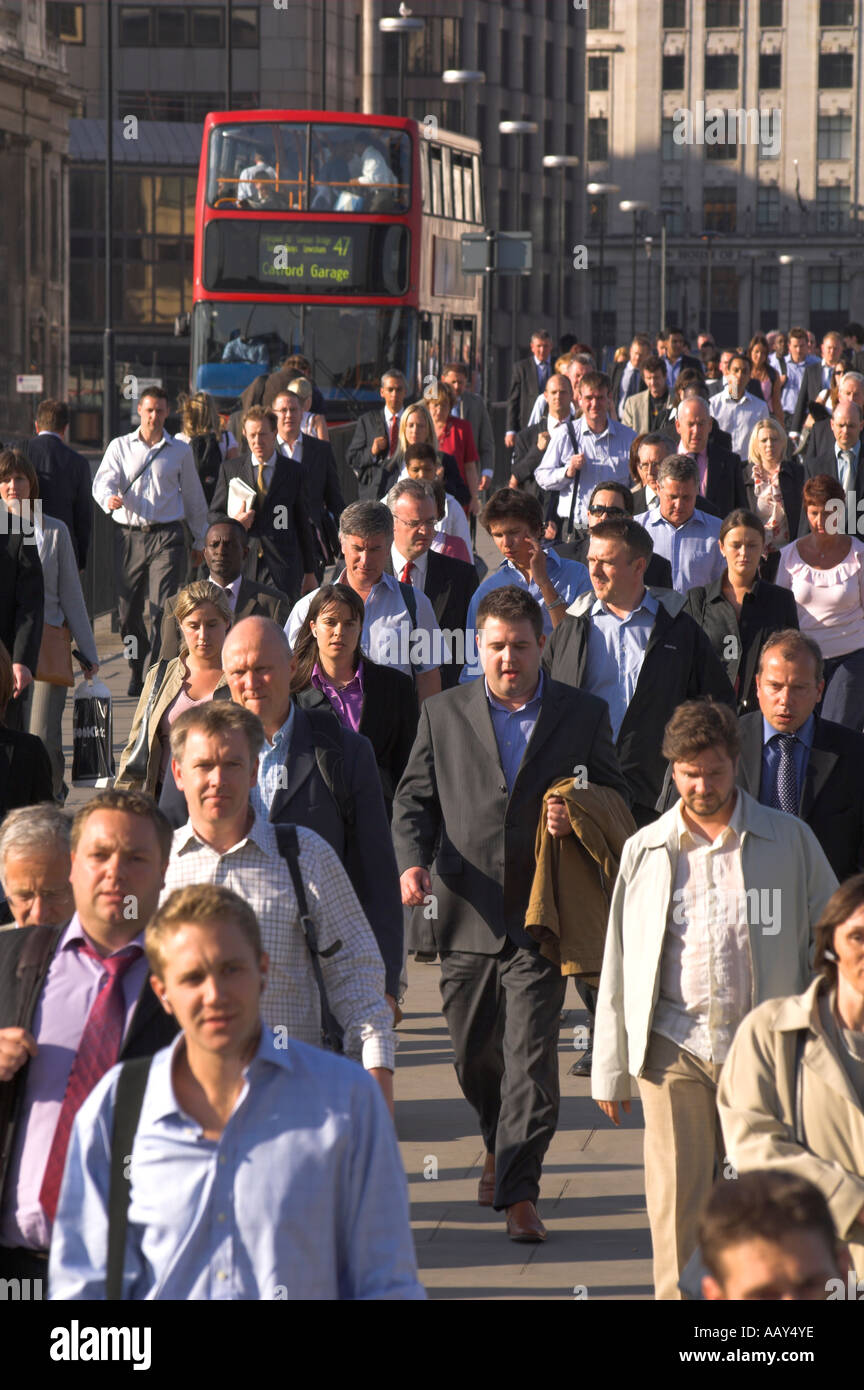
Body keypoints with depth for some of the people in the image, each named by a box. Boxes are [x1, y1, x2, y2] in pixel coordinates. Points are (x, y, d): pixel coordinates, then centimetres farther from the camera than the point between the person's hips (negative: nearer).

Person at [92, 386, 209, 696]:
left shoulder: (180, 451, 11)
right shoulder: (120, 447, 11)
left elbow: (194, 497, 18)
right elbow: (103, 481, -2)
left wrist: (199, 540, 20)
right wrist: (109, 498, -25)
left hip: (166, 536, -1)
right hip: (129, 535, 1)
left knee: (164, 608, -12)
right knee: (128, 610, 3)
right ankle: (137, 672, 19)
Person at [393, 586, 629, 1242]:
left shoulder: (584, 714, 4)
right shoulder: (442, 714, 7)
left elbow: (619, 801, 9)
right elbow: (414, 800, 9)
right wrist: (413, 861, -10)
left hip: (540, 917, -2)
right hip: (468, 915, 2)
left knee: (531, 1056, -9)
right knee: (474, 1053, 13)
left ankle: (519, 1192, -5)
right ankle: (501, 1146, 41)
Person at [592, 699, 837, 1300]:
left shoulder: (790, 840, 5)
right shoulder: (644, 850, 10)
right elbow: (619, 964, 13)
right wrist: (610, 1068, 11)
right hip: (674, 1047, 1)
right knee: (677, 1202, -5)